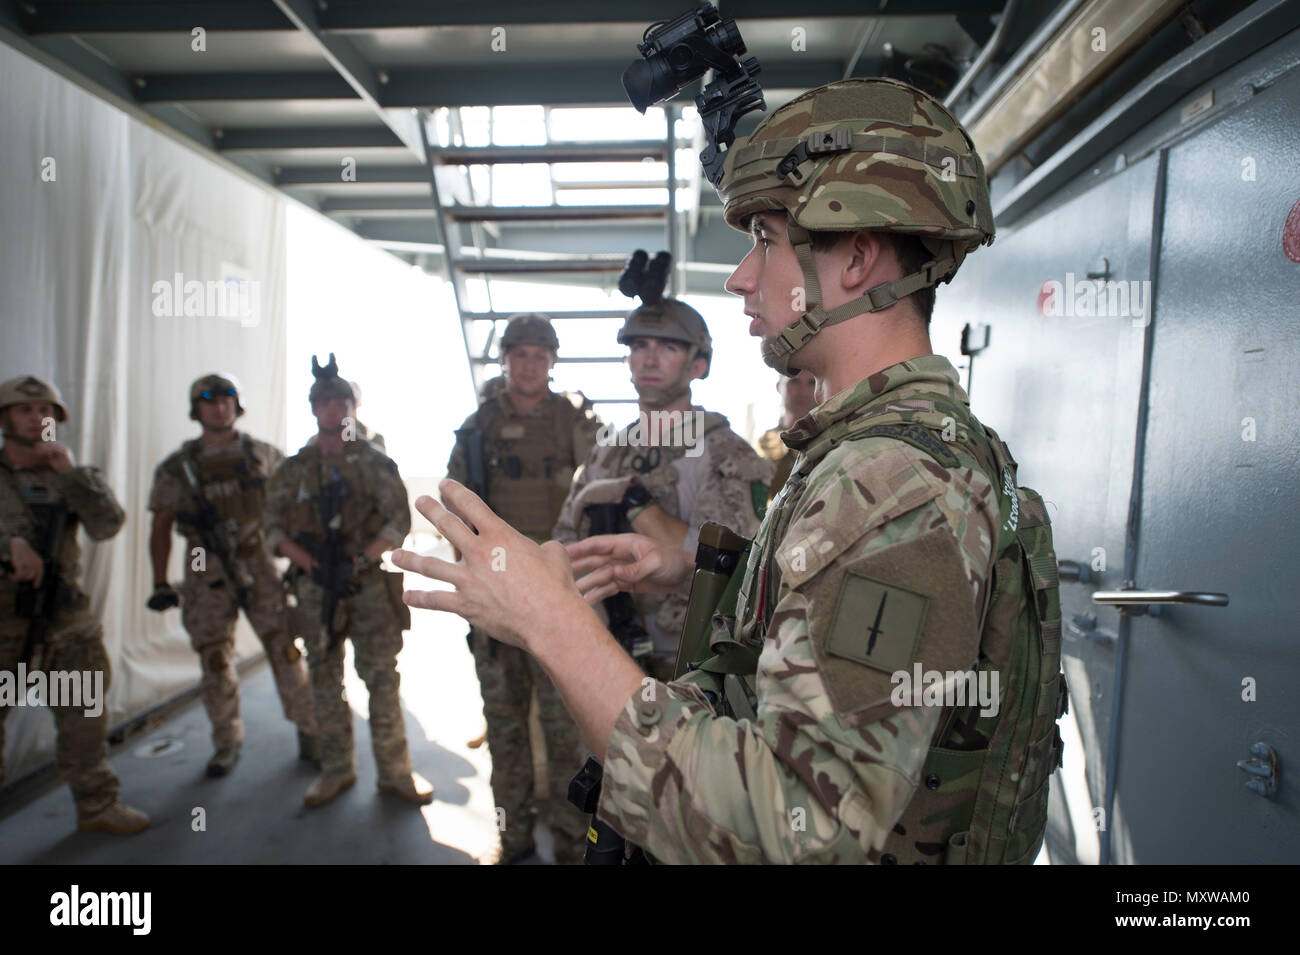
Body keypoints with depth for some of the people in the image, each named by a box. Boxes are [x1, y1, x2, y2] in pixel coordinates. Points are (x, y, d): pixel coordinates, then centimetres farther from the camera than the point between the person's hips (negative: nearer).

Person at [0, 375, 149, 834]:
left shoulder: (70, 476, 9)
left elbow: (107, 526, -7)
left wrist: (72, 472, -15)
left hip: (64, 612, 2)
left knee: (84, 711, 8)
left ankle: (97, 804, 21)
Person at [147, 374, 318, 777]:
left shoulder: (263, 455, 3)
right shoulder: (177, 467, 3)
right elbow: (161, 527, 6)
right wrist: (160, 583, 0)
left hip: (259, 565, 0)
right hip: (207, 574, 1)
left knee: (284, 648, -2)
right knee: (215, 661, 5)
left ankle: (308, 731, 12)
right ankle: (227, 743, 22)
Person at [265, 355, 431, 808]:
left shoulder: (375, 461, 3)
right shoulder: (294, 469, 10)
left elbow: (399, 520, -4)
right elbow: (274, 527, 6)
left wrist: (359, 562, -15)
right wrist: (312, 565, -10)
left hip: (370, 584, -3)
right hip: (316, 588, 3)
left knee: (382, 678, 0)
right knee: (325, 681, 9)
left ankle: (395, 770, 11)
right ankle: (337, 769, 23)